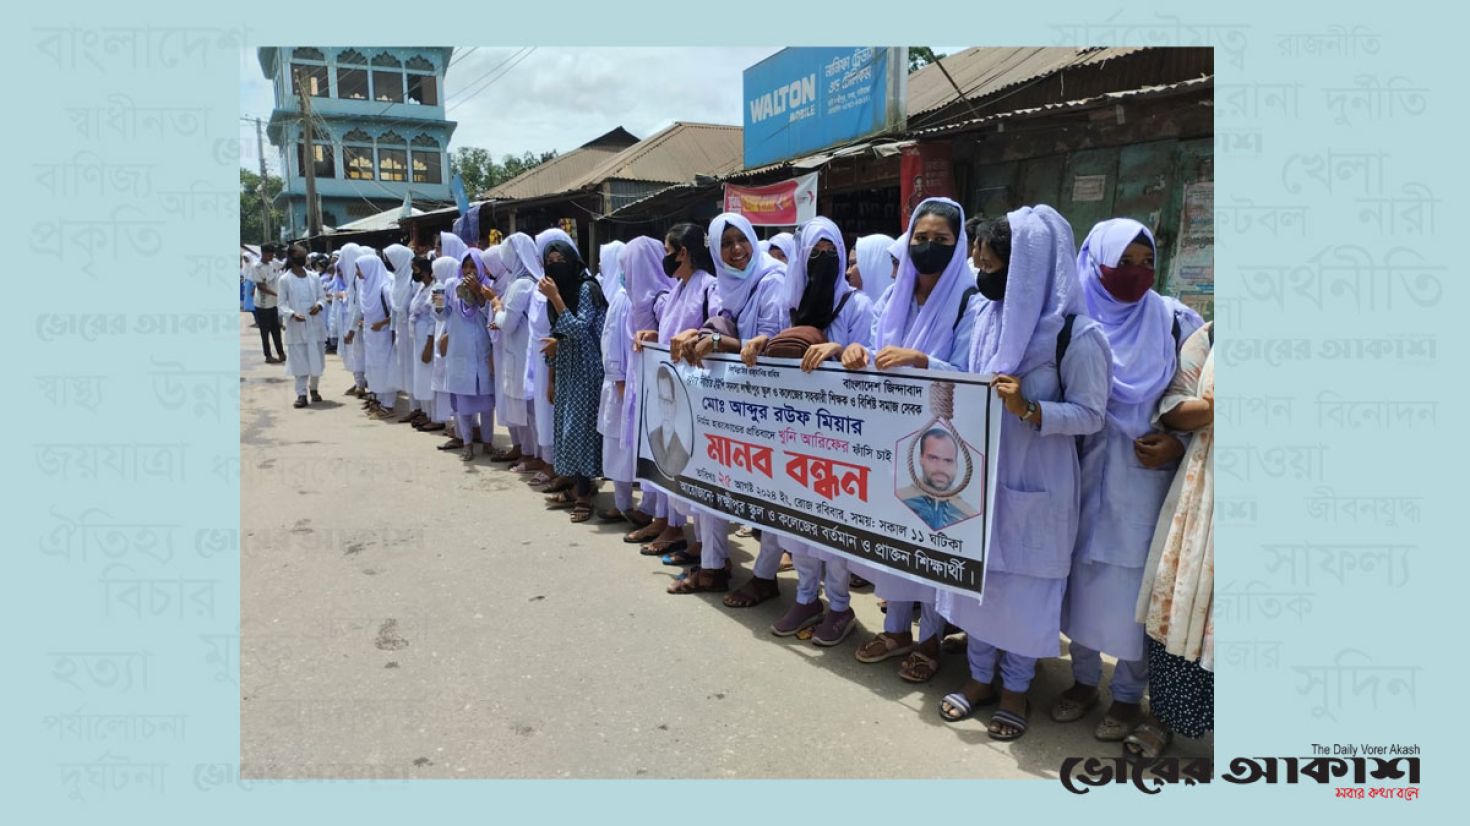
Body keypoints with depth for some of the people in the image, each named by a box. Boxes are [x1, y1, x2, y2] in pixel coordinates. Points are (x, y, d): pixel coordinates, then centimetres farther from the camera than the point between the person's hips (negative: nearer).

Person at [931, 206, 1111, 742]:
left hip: (1034, 486, -5)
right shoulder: (981, 314, 3)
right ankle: (980, 676, 34)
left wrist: (1028, 409, -26)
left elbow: (1090, 415, -14)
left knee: (1023, 582, 8)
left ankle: (1015, 687, 29)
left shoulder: (1076, 335, -15)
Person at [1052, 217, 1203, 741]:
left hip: (1144, 478, -1)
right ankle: (1084, 681, 26)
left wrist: (1177, 445, -11)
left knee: (1136, 580, 3)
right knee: (1083, 572, 9)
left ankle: (1129, 694, 20)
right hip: (1084, 471, 2)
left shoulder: (1177, 322, -2)